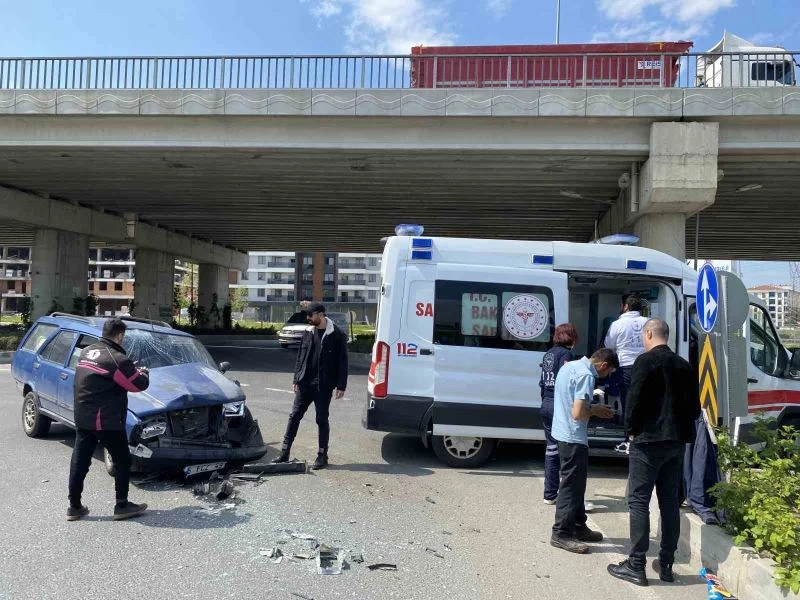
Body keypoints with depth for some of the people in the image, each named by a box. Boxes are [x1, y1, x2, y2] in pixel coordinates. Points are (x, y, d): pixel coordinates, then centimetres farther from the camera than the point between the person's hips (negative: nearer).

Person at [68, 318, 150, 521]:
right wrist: (142, 373, 10)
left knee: (79, 461, 14)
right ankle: (122, 506, 12)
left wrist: (132, 370, 11)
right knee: (122, 461, 6)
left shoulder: (86, 352, 7)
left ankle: (74, 507, 22)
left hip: (82, 418, 8)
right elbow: (139, 384, -12)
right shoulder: (117, 359, -19)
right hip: (107, 421, -8)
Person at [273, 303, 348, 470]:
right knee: (294, 416, 6)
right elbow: (301, 357, 13)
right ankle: (285, 453, 14)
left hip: (324, 386, -5)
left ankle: (322, 456, 16)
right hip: (305, 384, 5)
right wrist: (297, 380, 10)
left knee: (322, 420, 5)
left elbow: (342, 362, -7)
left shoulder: (337, 335, -8)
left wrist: (341, 386, -10)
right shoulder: (308, 333, 8)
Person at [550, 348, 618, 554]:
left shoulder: (570, 366, 10)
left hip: (563, 433, 10)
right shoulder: (586, 375, -20)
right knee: (572, 484, -1)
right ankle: (561, 533, 7)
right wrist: (596, 411, -8)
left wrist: (592, 407, 12)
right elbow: (578, 413, -26)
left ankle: (578, 526, 30)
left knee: (576, 482, 19)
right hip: (573, 437, -10)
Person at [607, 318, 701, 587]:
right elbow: (694, 406, 14)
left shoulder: (646, 361, -11)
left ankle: (636, 566, -1)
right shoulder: (684, 365, 12)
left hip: (649, 440, -7)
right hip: (677, 441, 7)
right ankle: (666, 564, 19)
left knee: (638, 501, -2)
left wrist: (630, 428, -3)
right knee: (670, 502, 12)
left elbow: (635, 399, -16)